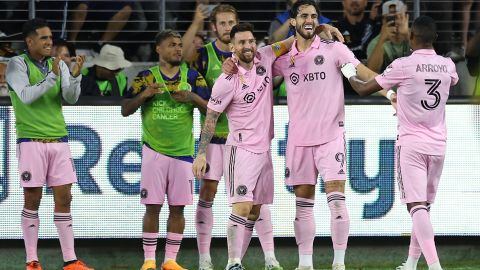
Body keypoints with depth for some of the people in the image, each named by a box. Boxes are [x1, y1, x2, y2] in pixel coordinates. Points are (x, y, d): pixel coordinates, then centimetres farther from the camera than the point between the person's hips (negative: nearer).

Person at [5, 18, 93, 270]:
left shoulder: (58, 64, 9)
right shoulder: (17, 64, -4)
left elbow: (70, 98, 1)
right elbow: (26, 96, -16)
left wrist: (75, 75, -17)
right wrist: (52, 77, -25)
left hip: (58, 139, 5)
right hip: (31, 140, -4)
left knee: (63, 197, 3)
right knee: (32, 199, -1)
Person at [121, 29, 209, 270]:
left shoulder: (193, 77, 7)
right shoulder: (146, 77, 3)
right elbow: (125, 110, 2)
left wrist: (193, 98, -14)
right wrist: (144, 95, -15)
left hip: (183, 151, 2)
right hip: (154, 150, -2)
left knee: (178, 207, 2)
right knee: (153, 206, -2)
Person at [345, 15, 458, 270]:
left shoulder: (403, 66, -11)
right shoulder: (447, 66, 4)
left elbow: (364, 89, -1)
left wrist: (350, 77, 22)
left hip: (411, 144, -5)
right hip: (438, 144, 5)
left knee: (417, 206, -10)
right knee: (424, 206, 16)